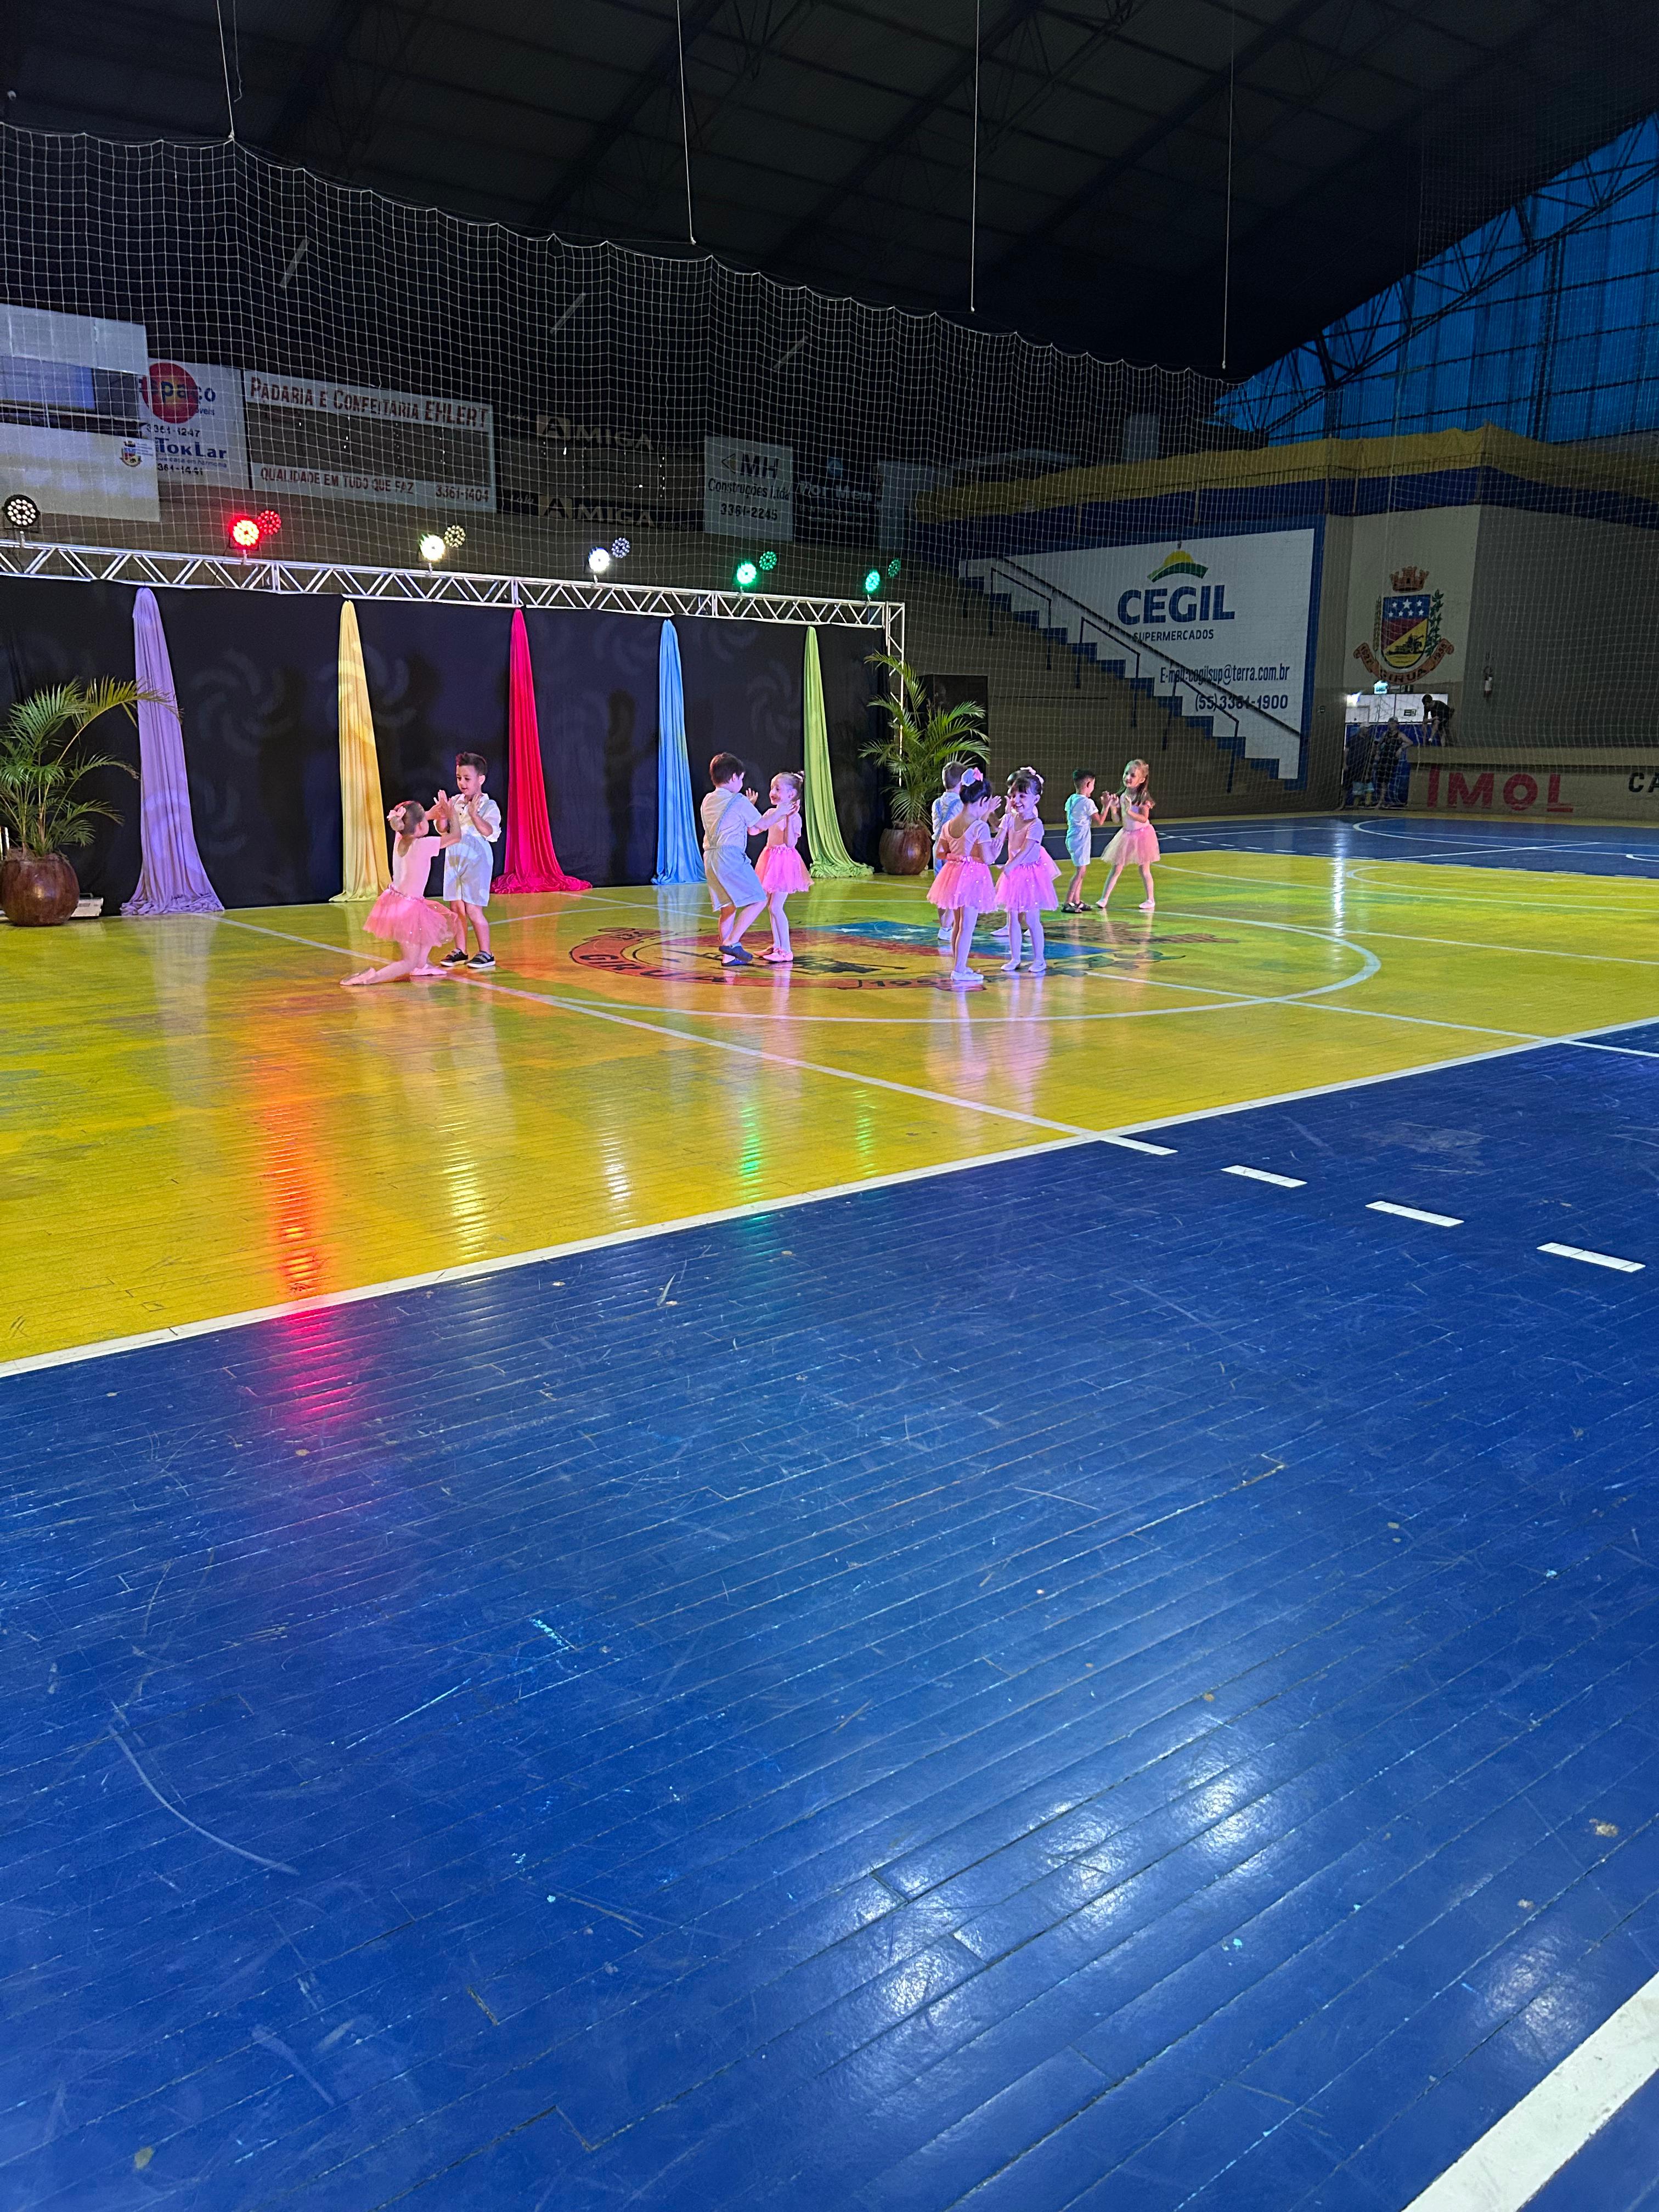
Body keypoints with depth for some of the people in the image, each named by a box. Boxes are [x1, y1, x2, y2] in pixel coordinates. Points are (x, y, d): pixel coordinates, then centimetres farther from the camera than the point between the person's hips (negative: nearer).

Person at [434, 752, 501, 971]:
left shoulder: (488, 806, -10)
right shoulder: (454, 802, 7)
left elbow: (489, 831, -26)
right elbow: (443, 830, 7)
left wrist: (474, 813, -39)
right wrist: (443, 814, -12)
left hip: (476, 861, -6)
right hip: (454, 860, 6)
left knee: (473, 910, -7)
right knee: (456, 909, 9)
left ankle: (486, 953, 3)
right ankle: (460, 951, 20)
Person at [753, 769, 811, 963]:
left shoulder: (794, 816, -14)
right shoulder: (772, 813, 10)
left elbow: (791, 843, -22)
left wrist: (789, 819, -28)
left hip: (785, 861, -9)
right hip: (771, 860, 9)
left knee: (775, 907, -12)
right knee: (771, 906, 13)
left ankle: (786, 950, -8)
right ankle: (777, 946, 22)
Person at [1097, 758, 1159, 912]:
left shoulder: (1144, 797, -15)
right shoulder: (1122, 796, 1)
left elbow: (1144, 818, -23)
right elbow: (1118, 820, 3)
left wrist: (1129, 811, -34)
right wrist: (1112, 808, -13)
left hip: (1142, 834, -5)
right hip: (1126, 835, 5)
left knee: (1144, 869, 5)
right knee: (1116, 868, 4)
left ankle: (1151, 899, 19)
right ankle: (1104, 898, 4)